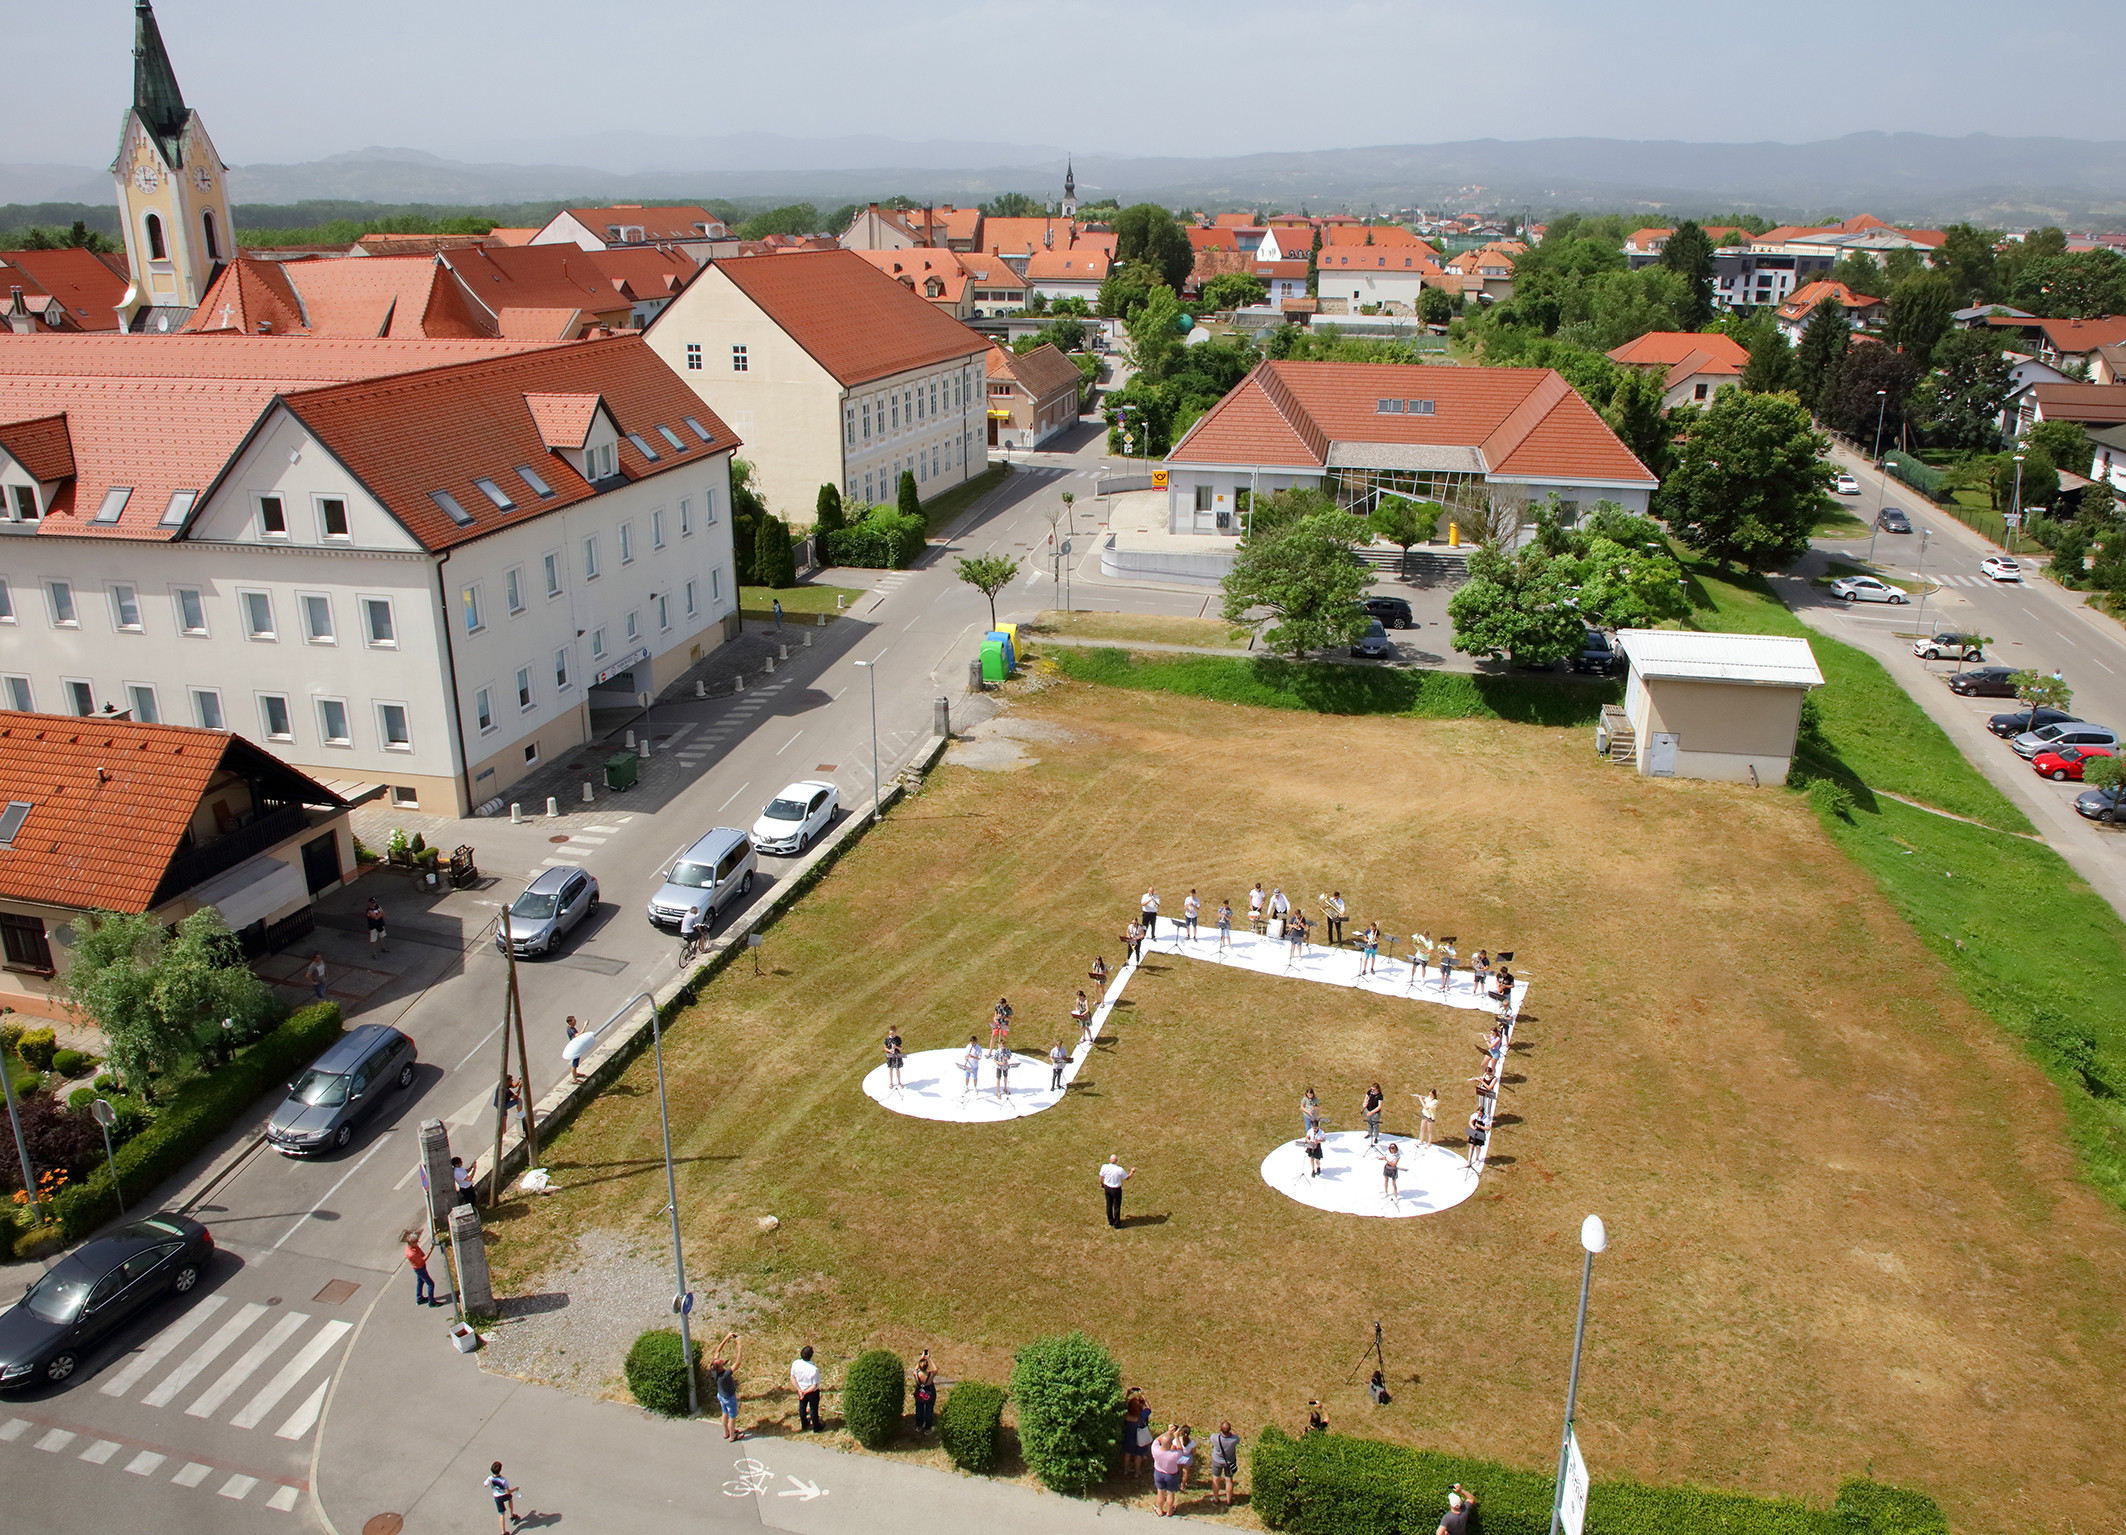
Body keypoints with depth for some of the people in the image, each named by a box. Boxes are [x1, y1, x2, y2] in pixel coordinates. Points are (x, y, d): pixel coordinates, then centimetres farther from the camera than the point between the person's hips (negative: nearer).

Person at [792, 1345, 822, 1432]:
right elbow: (814, 1385, -27)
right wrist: (805, 1392, -16)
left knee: (802, 1407, 28)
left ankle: (804, 1424, 51)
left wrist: (799, 1390, -11)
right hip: (812, 1392, -4)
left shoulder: (795, 1363, -25)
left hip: (801, 1390, 4)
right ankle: (816, 1428, 41)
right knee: (813, 1409, 20)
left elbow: (792, 1378, -12)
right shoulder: (814, 1369, -37)